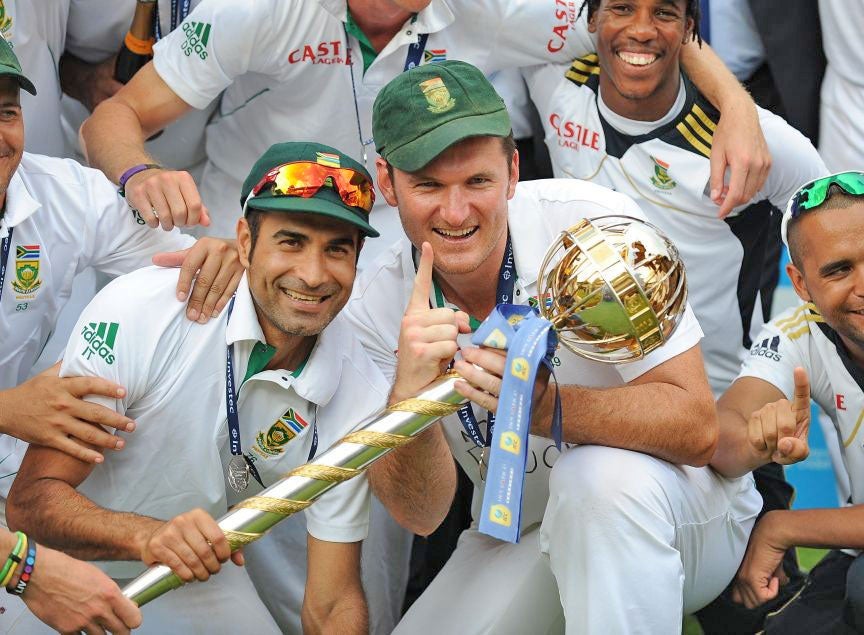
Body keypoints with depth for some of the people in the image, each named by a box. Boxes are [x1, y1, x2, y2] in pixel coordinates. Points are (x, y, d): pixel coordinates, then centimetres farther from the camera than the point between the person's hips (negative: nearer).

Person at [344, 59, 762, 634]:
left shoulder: (593, 222, -21)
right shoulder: (377, 304, -10)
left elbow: (697, 426, -24)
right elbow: (420, 508, -14)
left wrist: (545, 408, -41)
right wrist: (409, 397, -35)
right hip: (518, 544, 5)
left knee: (601, 474, -35)